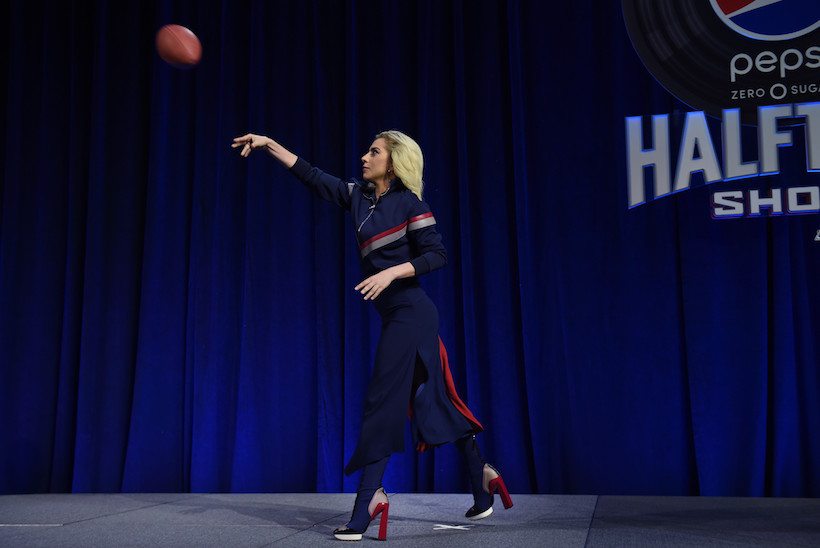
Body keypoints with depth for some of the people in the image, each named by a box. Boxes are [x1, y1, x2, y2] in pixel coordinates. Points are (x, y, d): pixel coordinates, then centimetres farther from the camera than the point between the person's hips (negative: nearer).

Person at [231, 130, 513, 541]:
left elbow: (437, 255, -11)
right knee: (434, 403, 12)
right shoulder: (359, 195, 11)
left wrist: (391, 272, -22)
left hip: (409, 313, -8)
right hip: (397, 316, 8)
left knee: (382, 403, -9)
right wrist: (270, 145, 10)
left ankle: (366, 505, -6)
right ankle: (481, 479, 23)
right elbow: (313, 177, 12)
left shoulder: (410, 203, -8)